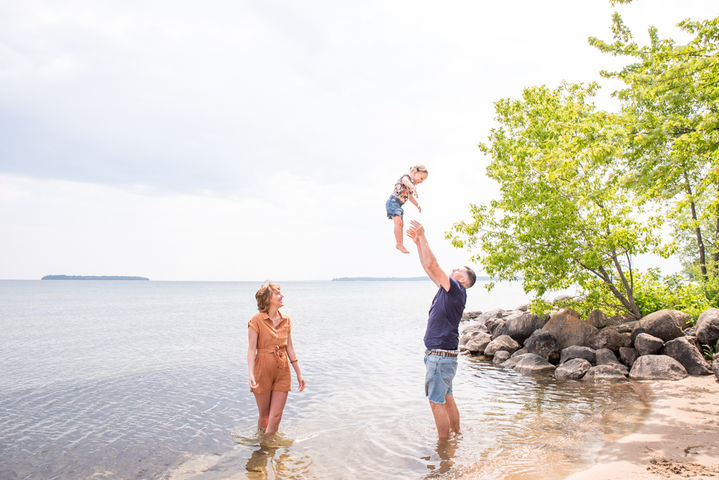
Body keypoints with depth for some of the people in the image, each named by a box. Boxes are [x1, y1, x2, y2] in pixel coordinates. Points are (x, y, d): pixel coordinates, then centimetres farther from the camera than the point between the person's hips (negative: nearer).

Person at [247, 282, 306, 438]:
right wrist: (251, 374, -26)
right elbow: (251, 349, -14)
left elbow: (290, 348, 9)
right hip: (263, 371, -3)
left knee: (276, 417, 2)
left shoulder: (286, 320, 5)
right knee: (264, 416, 11)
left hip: (282, 372, 4)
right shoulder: (256, 321, -10)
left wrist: (299, 373, 10)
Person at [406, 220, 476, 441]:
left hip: (441, 354, -9)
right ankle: (456, 435, 30)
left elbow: (432, 265, -21)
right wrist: (417, 241, 10)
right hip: (440, 354, 9)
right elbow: (429, 267, 15)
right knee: (447, 398, 18)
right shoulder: (448, 289, 12)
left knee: (437, 401, -2)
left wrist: (423, 236, -20)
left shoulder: (457, 290, -13)